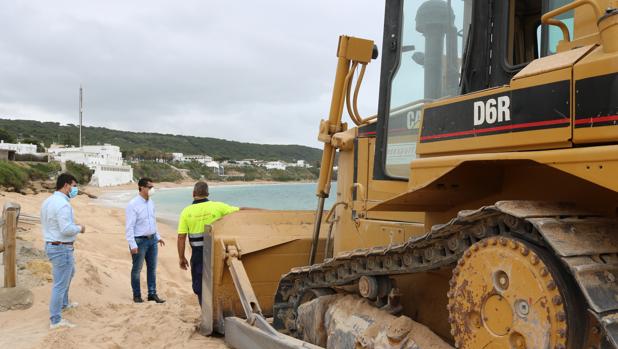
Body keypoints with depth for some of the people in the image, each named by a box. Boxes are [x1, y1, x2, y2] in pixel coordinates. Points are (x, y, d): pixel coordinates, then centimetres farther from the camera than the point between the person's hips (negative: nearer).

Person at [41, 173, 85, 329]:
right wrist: (79, 228, -9)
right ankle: (56, 320, 7)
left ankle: (63, 303, 45)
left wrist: (74, 227, 14)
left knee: (69, 273, 30)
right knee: (60, 283, -1)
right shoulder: (63, 204, -23)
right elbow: (66, 229, -29)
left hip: (51, 245, 11)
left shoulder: (48, 201, 8)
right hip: (62, 248, -11)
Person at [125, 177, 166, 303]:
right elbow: (129, 227, -16)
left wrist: (158, 236, 18)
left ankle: (152, 294, 20)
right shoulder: (133, 204, -16)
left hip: (152, 239, 7)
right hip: (139, 241, -7)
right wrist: (132, 245, -19)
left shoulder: (150, 202, 6)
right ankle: (137, 295, 20)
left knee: (152, 268, 11)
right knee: (137, 270, 8)